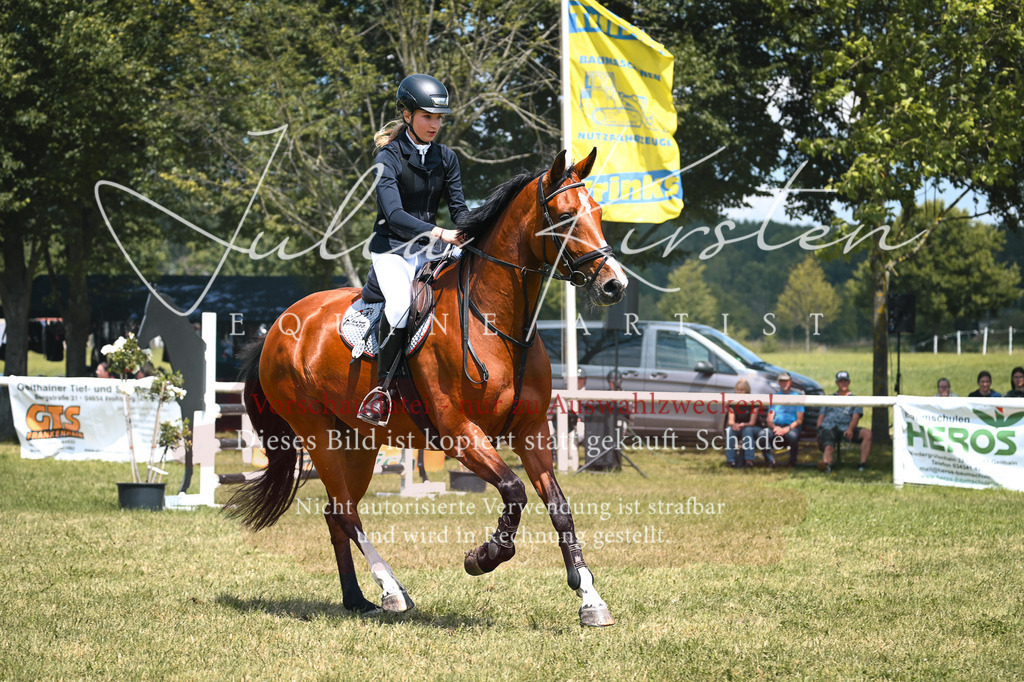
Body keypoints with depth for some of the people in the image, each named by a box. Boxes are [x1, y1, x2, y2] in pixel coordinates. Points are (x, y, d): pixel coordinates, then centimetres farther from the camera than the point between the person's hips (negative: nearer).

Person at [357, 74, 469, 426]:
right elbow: (393, 213, -20)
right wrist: (439, 234, -32)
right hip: (392, 248, -5)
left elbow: (459, 208, 9)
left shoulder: (445, 158, 10)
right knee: (400, 303, -34)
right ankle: (383, 387, -24)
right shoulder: (389, 158, -7)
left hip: (431, 250, 6)